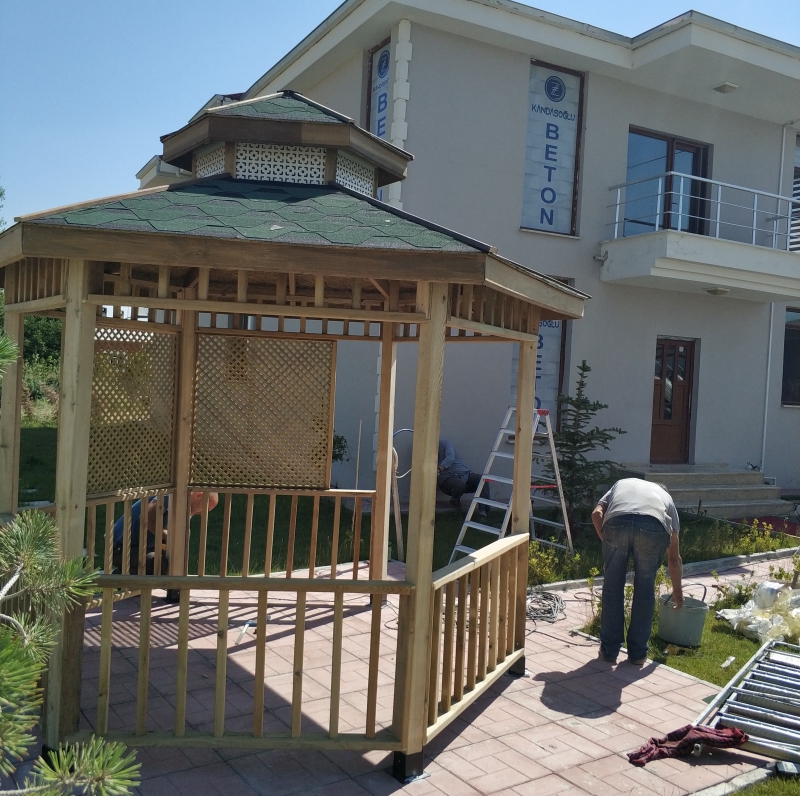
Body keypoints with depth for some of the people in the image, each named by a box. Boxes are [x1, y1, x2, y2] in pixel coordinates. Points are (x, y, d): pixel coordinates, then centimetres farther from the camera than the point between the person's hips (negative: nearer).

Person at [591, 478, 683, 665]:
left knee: (612, 586, 15)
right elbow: (674, 557, 42)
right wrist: (677, 591, 53)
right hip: (654, 526, 0)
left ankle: (609, 650, 22)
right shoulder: (666, 497, 40)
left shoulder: (621, 484, 42)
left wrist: (607, 542, 26)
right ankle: (638, 653, 25)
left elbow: (596, 514, 18)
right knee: (645, 589, 19)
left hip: (616, 522, 0)